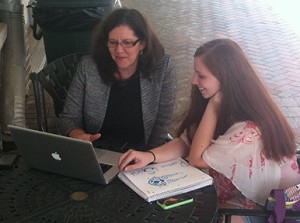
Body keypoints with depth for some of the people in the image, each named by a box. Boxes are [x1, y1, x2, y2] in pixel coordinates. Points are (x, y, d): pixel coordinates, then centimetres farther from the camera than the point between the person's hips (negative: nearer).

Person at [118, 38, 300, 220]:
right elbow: (184, 143, -5)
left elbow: (197, 158, -21)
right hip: (233, 198, 7)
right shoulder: (225, 108, -6)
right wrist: (149, 156, -22)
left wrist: (213, 105, -25)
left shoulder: (250, 130, -33)